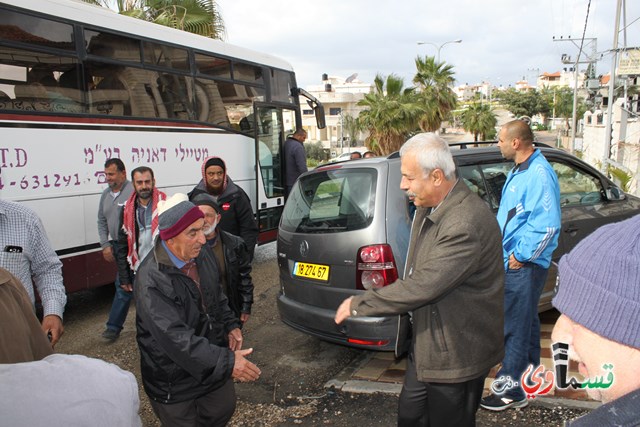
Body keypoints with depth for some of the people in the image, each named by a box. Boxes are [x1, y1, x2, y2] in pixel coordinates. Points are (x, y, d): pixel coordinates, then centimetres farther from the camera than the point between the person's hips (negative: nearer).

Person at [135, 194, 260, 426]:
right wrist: (226, 361, -37)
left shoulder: (201, 254, -4)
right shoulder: (152, 280, -30)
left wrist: (230, 325, 1)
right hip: (174, 383, -7)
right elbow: (175, 338, -35)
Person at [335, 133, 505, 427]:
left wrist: (358, 305, -20)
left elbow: (422, 286, -30)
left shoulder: (465, 224, -30)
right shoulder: (429, 208, 1)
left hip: (456, 355, -8)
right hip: (427, 345, 9)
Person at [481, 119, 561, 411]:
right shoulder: (520, 171, 12)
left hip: (524, 266, -10)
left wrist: (520, 255, -19)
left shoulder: (539, 175, -20)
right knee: (526, 323, 23)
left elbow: (547, 225, -26)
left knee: (515, 328, -1)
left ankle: (513, 392, 12)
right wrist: (504, 249, 15)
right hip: (514, 260, 10)